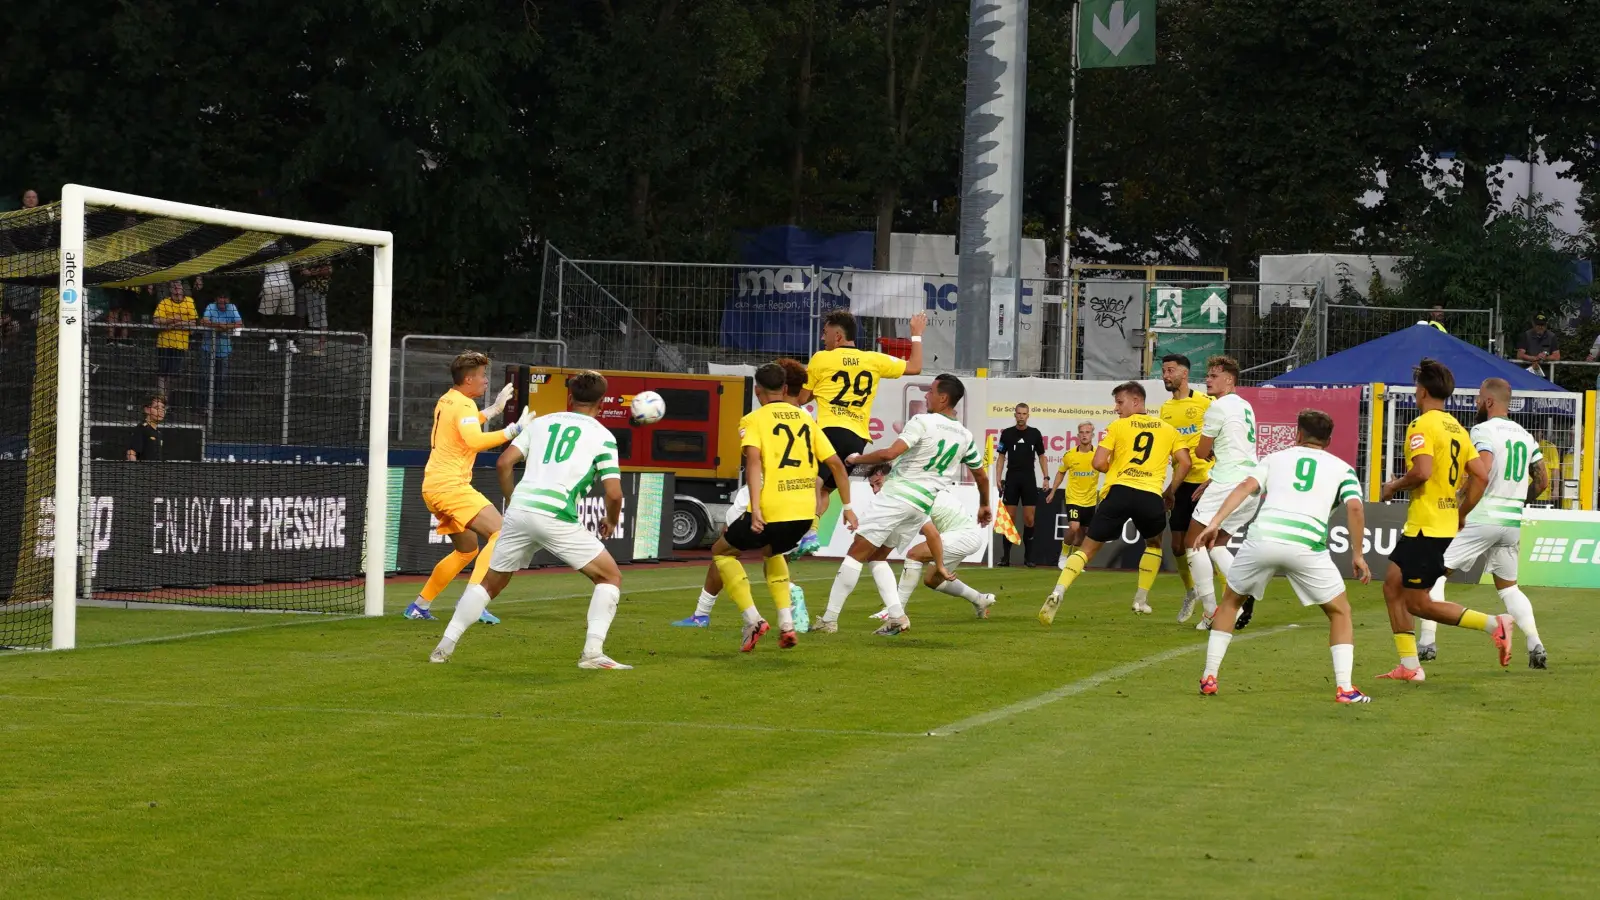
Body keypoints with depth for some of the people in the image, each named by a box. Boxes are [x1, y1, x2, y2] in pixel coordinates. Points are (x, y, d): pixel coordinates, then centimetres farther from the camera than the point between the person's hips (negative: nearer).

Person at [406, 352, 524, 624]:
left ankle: (419, 606, 24)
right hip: (450, 486, -10)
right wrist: (512, 430, -30)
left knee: (467, 549, 22)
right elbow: (474, 441, -30)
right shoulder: (464, 405, -12)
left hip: (434, 486, 10)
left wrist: (493, 409, 34)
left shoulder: (446, 401, 17)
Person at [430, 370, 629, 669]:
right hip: (556, 517, -4)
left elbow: (504, 463, 12)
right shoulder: (603, 436, 7)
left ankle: (445, 646, 18)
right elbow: (614, 493, -1)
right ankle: (592, 652, -4)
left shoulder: (541, 422, 19)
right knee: (611, 577, 8)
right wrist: (611, 522, 19)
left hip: (519, 510, 4)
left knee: (490, 583, 22)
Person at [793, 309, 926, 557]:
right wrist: (916, 335, 35)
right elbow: (914, 367, 23)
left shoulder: (821, 359, 5)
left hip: (831, 429, -5)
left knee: (812, 482, -16)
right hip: (859, 437, 5)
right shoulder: (874, 359, 14)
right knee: (824, 489, 13)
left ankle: (809, 532, -38)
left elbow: (801, 399, 11)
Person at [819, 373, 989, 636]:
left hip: (898, 495, -7)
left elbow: (890, 454, -22)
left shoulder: (922, 422, -12)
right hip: (923, 505, 7)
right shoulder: (965, 436, 9)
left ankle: (829, 620, -4)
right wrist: (984, 506, 37)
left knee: (857, 552, -2)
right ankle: (897, 616, 5)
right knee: (876, 556, 20)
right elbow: (982, 476, 20)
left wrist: (855, 459, -8)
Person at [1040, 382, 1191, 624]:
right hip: (1151, 496, 1)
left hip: (1119, 492, -1)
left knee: (1088, 548, 5)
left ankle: (1058, 593, -15)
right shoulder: (1167, 429, 16)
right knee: (1153, 544, 31)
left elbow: (1099, 463, 2)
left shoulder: (1118, 427, 10)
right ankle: (1141, 600, 22)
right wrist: (1170, 492, 18)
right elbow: (1184, 463, 7)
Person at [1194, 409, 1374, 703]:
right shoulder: (1341, 468, 22)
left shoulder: (1275, 458, 25)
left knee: (1230, 601, 26)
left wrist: (1215, 523, 0)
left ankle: (1209, 678, 20)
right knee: (1340, 612, 17)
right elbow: (1355, 507, 5)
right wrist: (1358, 554, 12)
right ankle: (1344, 688, 4)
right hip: (1307, 545, -1)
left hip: (1262, 537, 2)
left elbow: (1246, 486, 8)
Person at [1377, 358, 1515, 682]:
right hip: (1448, 526, 9)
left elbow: (1422, 472, -27)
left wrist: (1394, 486, -9)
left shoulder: (1422, 425, -13)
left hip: (1426, 529, -9)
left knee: (1418, 604, -2)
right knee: (1393, 586, 13)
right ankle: (1409, 666, 11)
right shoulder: (1457, 428, 13)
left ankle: (1493, 624, -9)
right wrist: (1462, 517, 21)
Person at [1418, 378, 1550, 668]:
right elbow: (1542, 480, 17)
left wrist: (1461, 513, -17)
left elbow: (1481, 476, -24)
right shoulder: (1525, 435, 12)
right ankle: (1536, 646, 3)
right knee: (1508, 586, 20)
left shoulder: (1483, 431, -11)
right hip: (1512, 523, 7)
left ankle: (1427, 643, -5)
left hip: (1480, 520, -7)